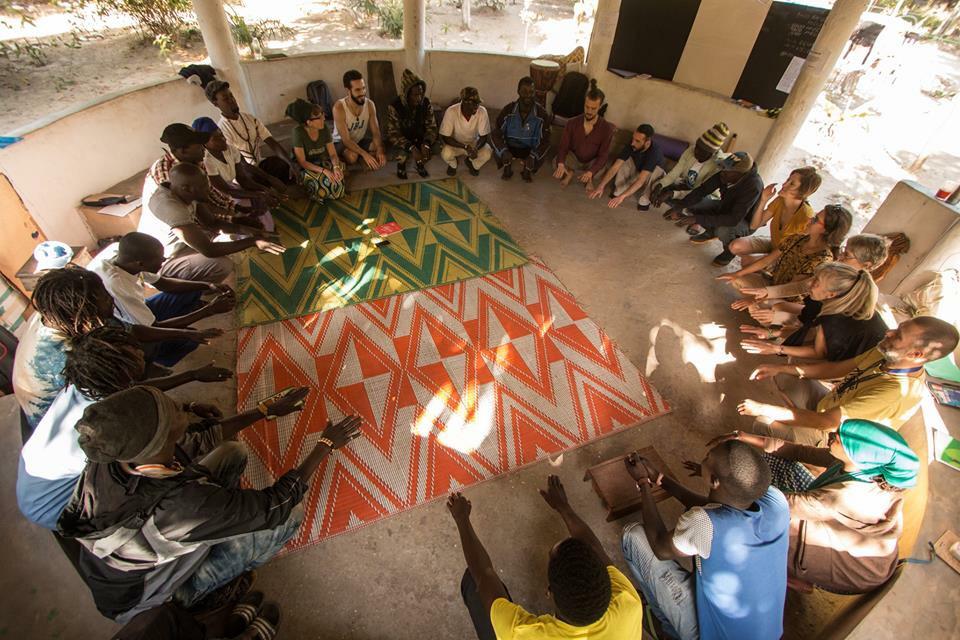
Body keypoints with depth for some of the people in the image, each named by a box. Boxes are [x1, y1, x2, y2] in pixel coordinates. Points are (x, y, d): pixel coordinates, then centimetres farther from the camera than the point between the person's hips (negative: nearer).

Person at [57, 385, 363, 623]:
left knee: (231, 453, -3)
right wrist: (327, 444, -18)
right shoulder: (185, 506, -45)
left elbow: (201, 441, -7)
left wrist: (267, 410, 0)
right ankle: (191, 591, 9)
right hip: (138, 604, -5)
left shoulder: (108, 460, -25)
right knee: (291, 516, -11)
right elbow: (277, 504, -30)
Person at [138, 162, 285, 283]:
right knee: (222, 265, -28)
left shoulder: (185, 192, -10)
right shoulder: (171, 207, -35)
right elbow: (208, 250, -36)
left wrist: (245, 230, -15)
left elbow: (212, 223, 0)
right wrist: (253, 241, -31)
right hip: (157, 266, -9)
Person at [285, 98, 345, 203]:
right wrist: (324, 170, -34)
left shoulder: (324, 128, -11)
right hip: (306, 167, -4)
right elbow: (302, 162, -21)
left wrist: (336, 167, -31)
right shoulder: (298, 132, -22)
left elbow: (333, 154, -8)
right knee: (325, 182, -30)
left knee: (336, 179, -26)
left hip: (322, 163, 4)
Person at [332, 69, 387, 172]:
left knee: (382, 149, -20)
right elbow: (346, 139, -30)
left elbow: (376, 132, -15)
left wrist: (379, 149, -37)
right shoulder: (339, 107, -27)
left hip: (360, 140, 5)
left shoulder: (370, 104, -14)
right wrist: (365, 154, -45)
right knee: (352, 156, -36)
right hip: (341, 142, -5)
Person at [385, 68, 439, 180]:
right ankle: (401, 164, 9)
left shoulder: (426, 103, -15)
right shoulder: (394, 107, -25)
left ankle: (420, 163, 14)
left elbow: (431, 127, -12)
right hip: (402, 139, -3)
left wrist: (426, 144, -34)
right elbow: (393, 134, -25)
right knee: (403, 155, -31)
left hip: (420, 137, 3)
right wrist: (411, 148, -41)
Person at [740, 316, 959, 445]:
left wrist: (764, 409, -32)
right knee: (784, 375, 7)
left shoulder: (897, 392, -36)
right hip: (828, 406, 8)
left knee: (764, 422, -22)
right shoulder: (888, 355, -11)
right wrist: (780, 368, -8)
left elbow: (825, 422, -36)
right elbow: (835, 368, 1)